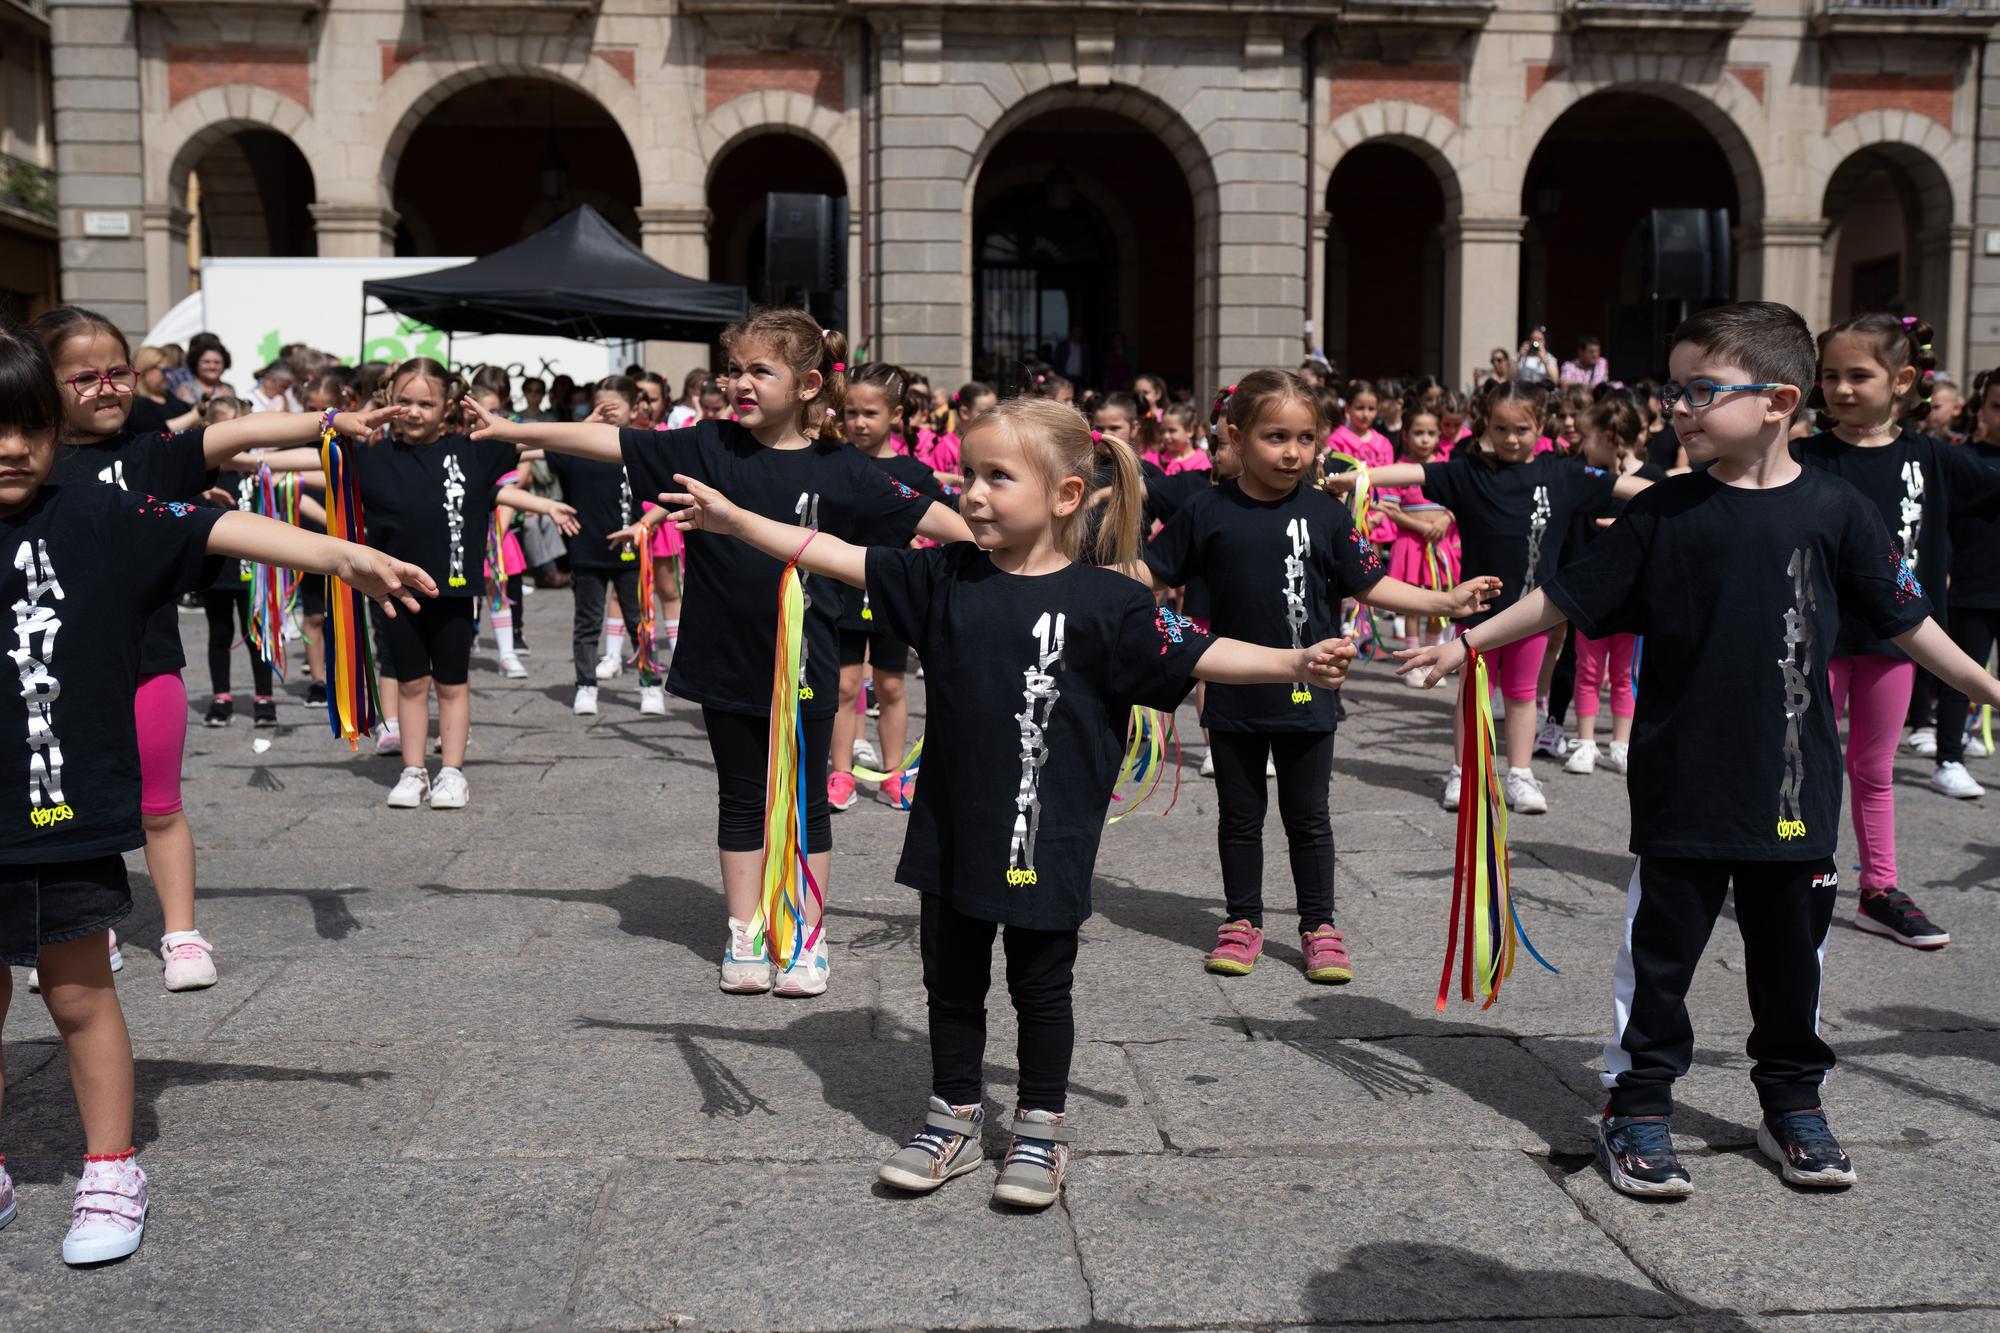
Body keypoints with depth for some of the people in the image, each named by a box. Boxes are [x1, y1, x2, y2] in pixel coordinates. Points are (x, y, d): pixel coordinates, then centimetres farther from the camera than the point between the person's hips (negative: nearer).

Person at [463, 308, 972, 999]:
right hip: (726, 659, 2)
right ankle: (744, 937, 25)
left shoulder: (839, 470, -7)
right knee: (740, 800, 13)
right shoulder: (707, 447, -3)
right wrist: (519, 430, -5)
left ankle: (807, 938, 23)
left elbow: (926, 517, -3)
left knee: (804, 802, 10)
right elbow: (612, 441, -2)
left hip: (804, 667, -2)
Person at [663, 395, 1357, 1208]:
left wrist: (1294, 663, -23)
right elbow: (840, 558, 2)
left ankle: (1041, 1129, 30)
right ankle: (955, 1121, 33)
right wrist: (733, 518, -1)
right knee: (951, 981, 16)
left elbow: (1196, 655, -11)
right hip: (952, 830, 4)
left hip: (1046, 842, -4)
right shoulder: (946, 578, -1)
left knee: (1041, 988, 12)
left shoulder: (1102, 601, -11)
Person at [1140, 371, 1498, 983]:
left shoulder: (1326, 513, -4)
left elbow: (1369, 585, 2)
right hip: (1234, 697, 0)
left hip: (1306, 696, 0)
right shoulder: (1207, 511, -5)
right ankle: (1242, 922, 27)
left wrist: (1446, 601, -6)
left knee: (1308, 819, 11)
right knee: (1239, 817, 13)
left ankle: (1319, 927, 23)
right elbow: (1151, 572, 2)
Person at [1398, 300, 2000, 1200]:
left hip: (1793, 787, 1)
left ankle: (1792, 1102, 32)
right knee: (1660, 948, 6)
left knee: (1790, 950, 14)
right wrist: (1468, 642, 0)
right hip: (1680, 783, -1)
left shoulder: (1832, 510, -3)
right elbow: (1569, 597, 1)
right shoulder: (1664, 513, -4)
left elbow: (1904, 620, 7)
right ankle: (1638, 1106, 18)